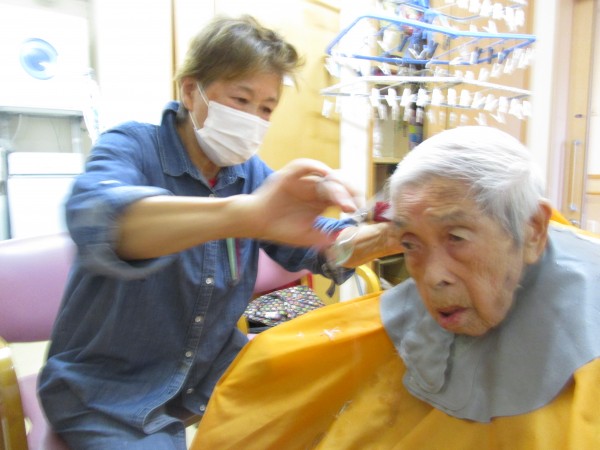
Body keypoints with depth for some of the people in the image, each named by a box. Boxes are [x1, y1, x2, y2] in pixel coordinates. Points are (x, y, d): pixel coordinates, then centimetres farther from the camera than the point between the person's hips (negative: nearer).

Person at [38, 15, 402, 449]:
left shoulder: (252, 172, -1)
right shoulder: (132, 147, -17)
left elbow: (318, 245, -4)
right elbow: (95, 218, -39)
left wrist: (391, 235, -23)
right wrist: (242, 213, -56)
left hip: (213, 367, 5)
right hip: (109, 392, -4)